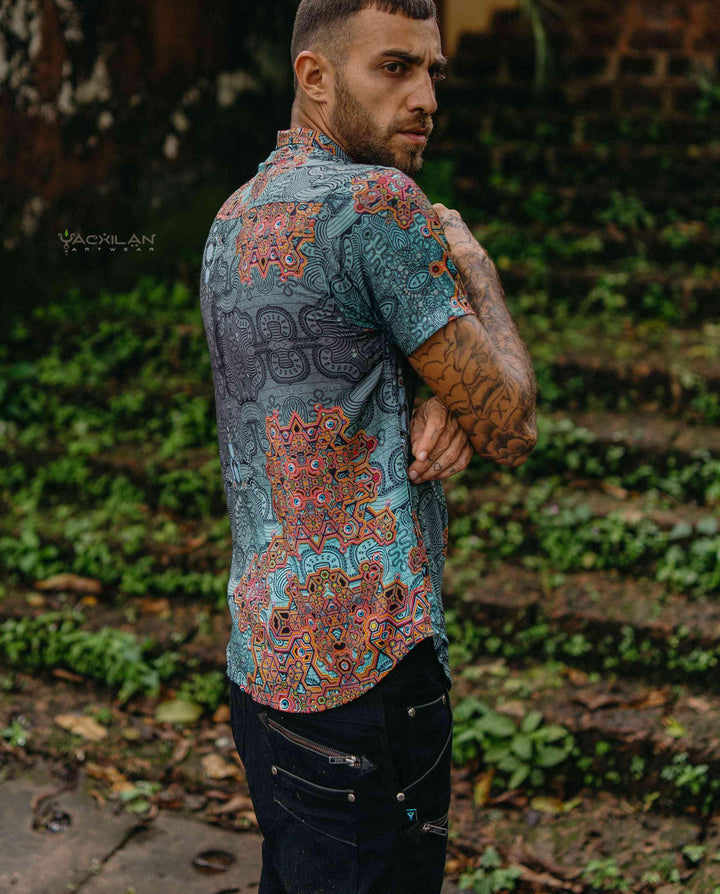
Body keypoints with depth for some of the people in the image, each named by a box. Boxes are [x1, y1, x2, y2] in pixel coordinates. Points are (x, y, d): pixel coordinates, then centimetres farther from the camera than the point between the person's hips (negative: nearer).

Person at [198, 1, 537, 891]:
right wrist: (474, 264, 3)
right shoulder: (379, 204, -17)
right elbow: (510, 429, -11)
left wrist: (437, 411, -4)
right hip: (362, 671, -9)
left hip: (263, 661, 9)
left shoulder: (234, 219, 11)